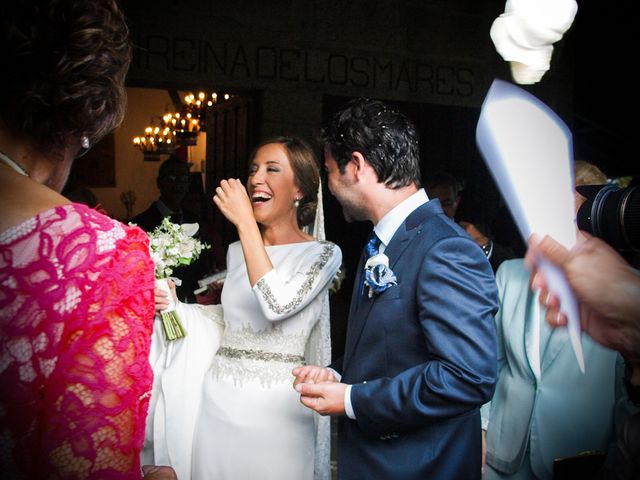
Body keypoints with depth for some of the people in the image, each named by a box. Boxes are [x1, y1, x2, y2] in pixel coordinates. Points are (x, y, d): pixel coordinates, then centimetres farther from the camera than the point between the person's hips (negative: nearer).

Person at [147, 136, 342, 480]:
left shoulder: (323, 254, -8)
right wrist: (177, 307, 2)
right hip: (218, 398, 5)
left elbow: (277, 306, -24)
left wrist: (245, 223, -21)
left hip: (276, 404, -5)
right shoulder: (236, 251, 9)